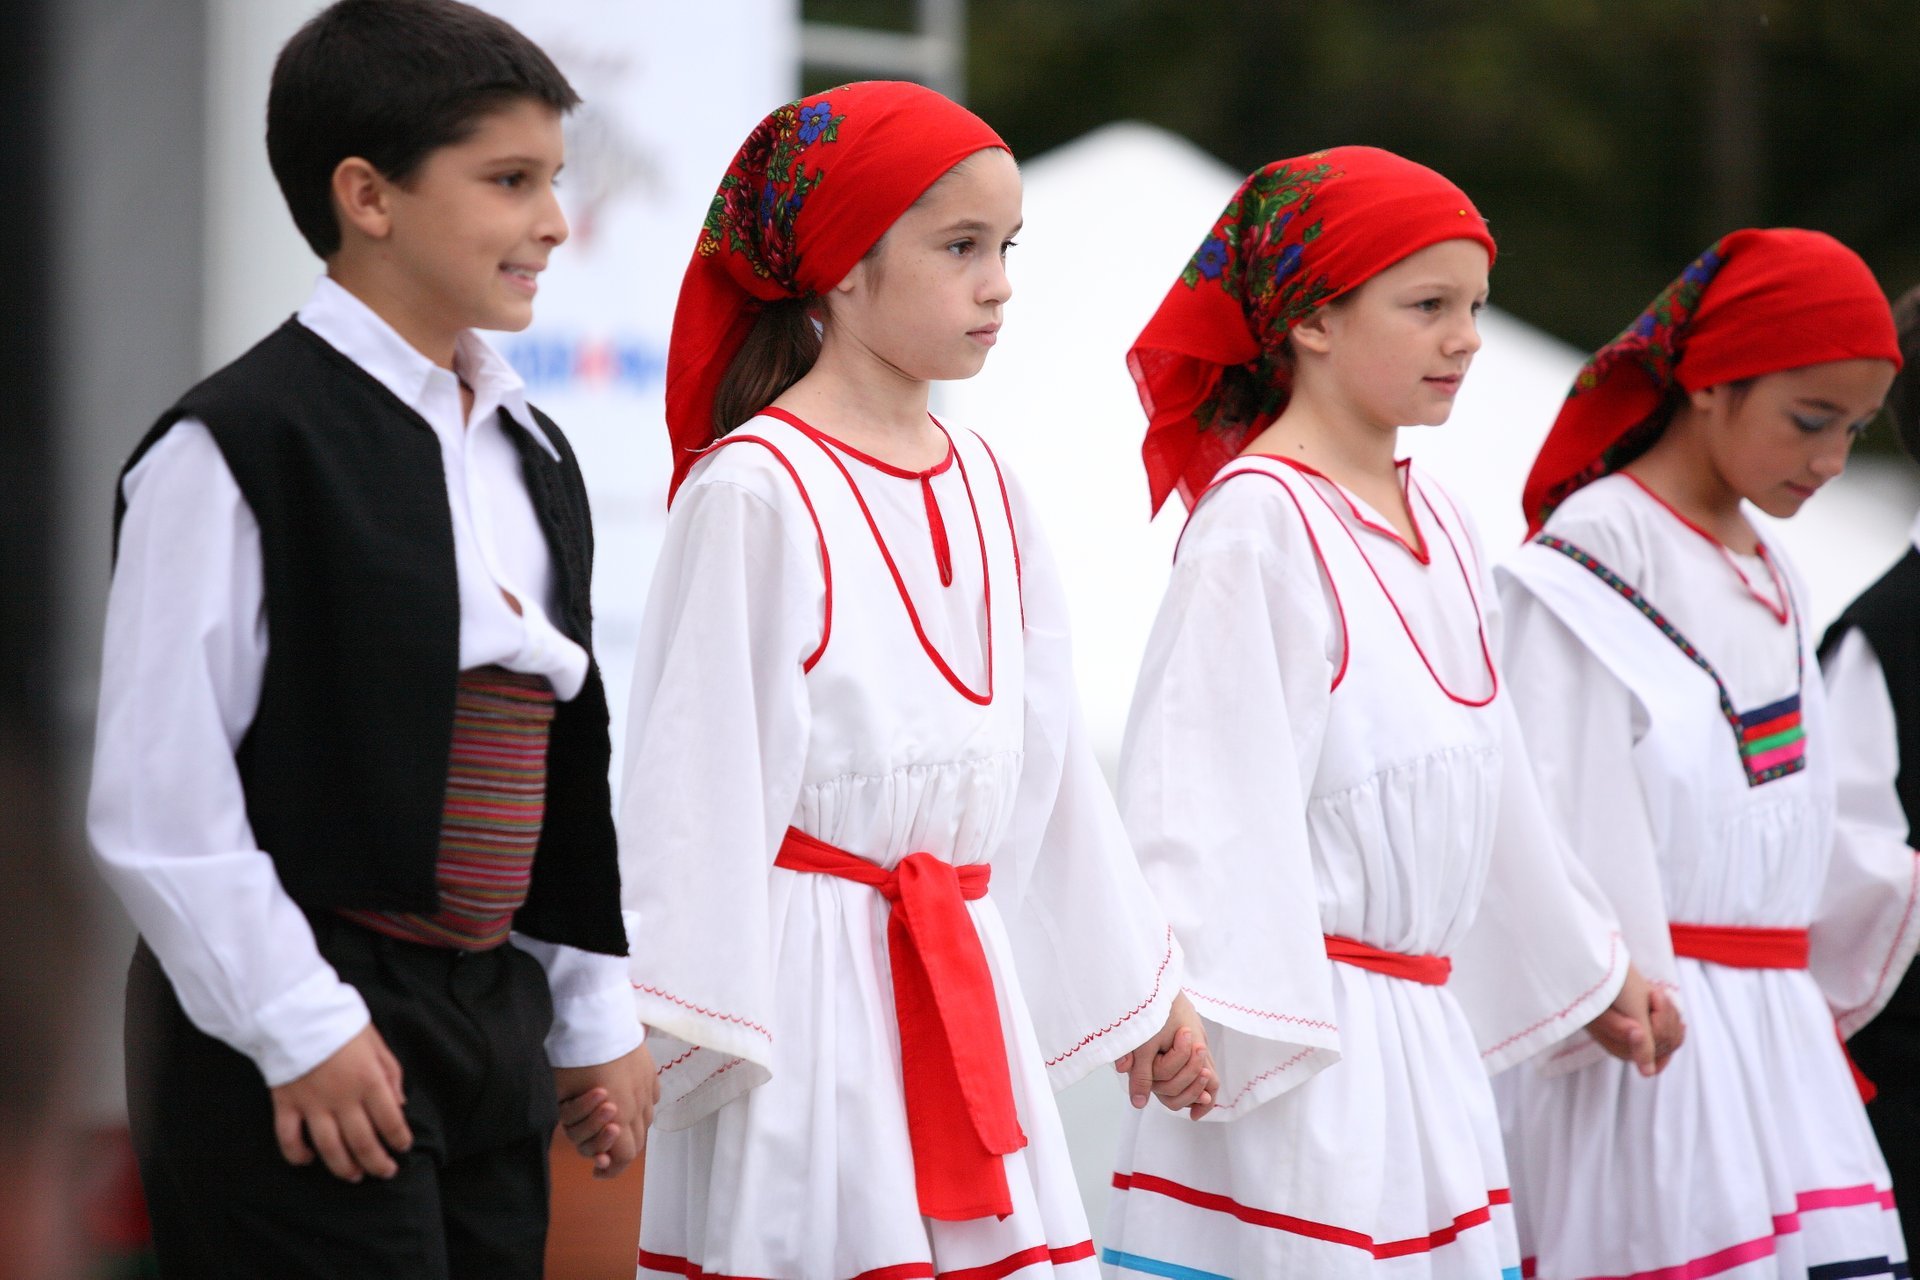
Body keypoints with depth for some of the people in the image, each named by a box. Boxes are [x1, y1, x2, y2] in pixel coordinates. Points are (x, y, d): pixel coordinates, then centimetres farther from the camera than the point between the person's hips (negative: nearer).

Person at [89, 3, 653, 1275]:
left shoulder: (531, 455, 14)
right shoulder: (234, 451, -12)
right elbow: (158, 802, -16)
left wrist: (599, 1018, 16)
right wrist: (302, 1030, -16)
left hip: (494, 1022, 8)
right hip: (309, 1065, -8)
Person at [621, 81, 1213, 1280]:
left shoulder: (984, 486, 12)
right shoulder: (755, 492, -9)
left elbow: (1044, 752, 20)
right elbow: (697, 774, -10)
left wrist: (1143, 979, 23)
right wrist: (674, 1032, -13)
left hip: (965, 993, 7)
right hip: (810, 991, -7)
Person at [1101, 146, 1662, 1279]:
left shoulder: (1437, 524, 16)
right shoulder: (1259, 522, -9)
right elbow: (1211, 794, -15)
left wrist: (1592, 972, 34)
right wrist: (1221, 1020, -23)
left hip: (1423, 1036, 8)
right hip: (1297, 1038, -8)